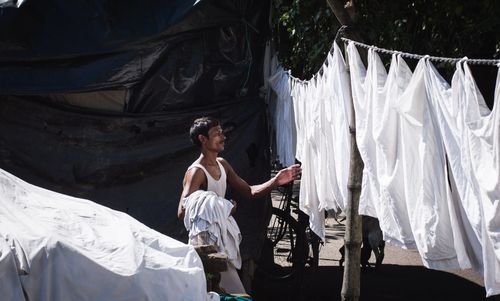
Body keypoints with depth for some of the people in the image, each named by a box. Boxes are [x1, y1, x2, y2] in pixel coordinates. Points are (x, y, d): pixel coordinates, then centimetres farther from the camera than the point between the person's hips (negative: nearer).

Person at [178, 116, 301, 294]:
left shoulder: (222, 164, 9)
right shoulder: (196, 172, -18)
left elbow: (249, 192, 13)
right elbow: (183, 212, -29)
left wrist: (275, 182, -1)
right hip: (205, 245, -9)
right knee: (235, 295, -9)